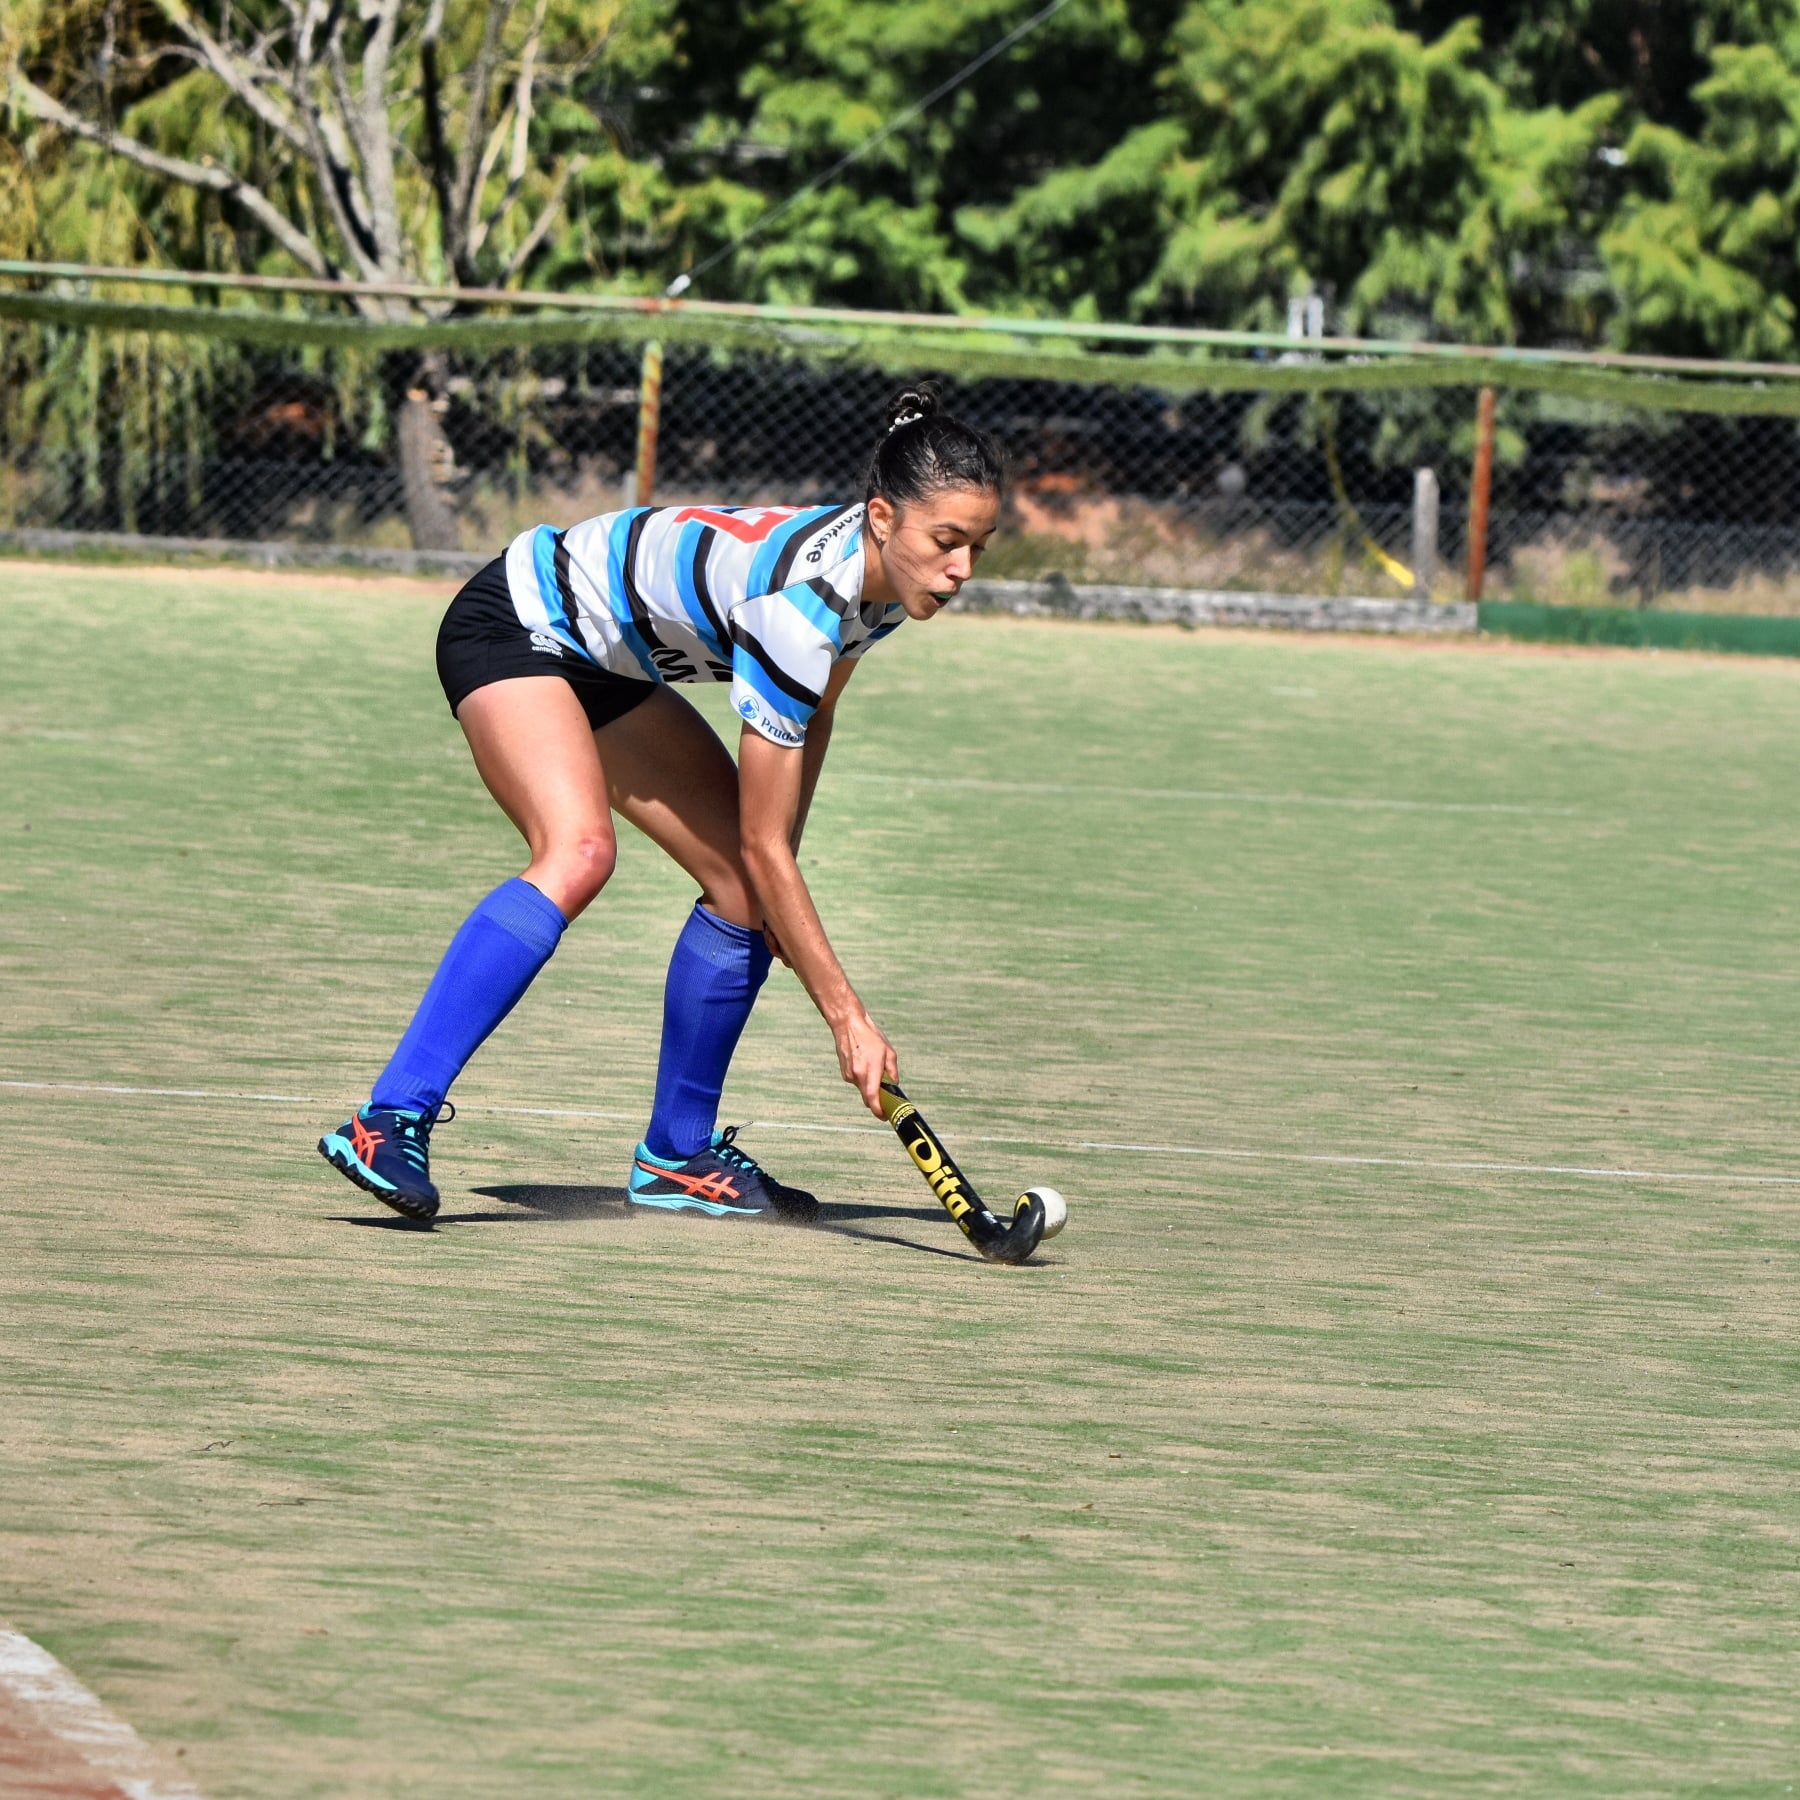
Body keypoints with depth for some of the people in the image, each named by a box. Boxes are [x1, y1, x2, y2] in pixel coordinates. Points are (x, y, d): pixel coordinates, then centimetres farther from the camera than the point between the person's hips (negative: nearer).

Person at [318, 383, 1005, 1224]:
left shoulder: (885, 577, -10)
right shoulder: (799, 599, -35)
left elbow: (811, 718, 13)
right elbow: (763, 846, -29)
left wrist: (779, 873, 8)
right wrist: (846, 1017, -26)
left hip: (606, 671, 10)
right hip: (518, 625, -10)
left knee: (746, 890, 3)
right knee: (578, 853, -33)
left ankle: (678, 1158, 17)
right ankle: (388, 1122, -39)